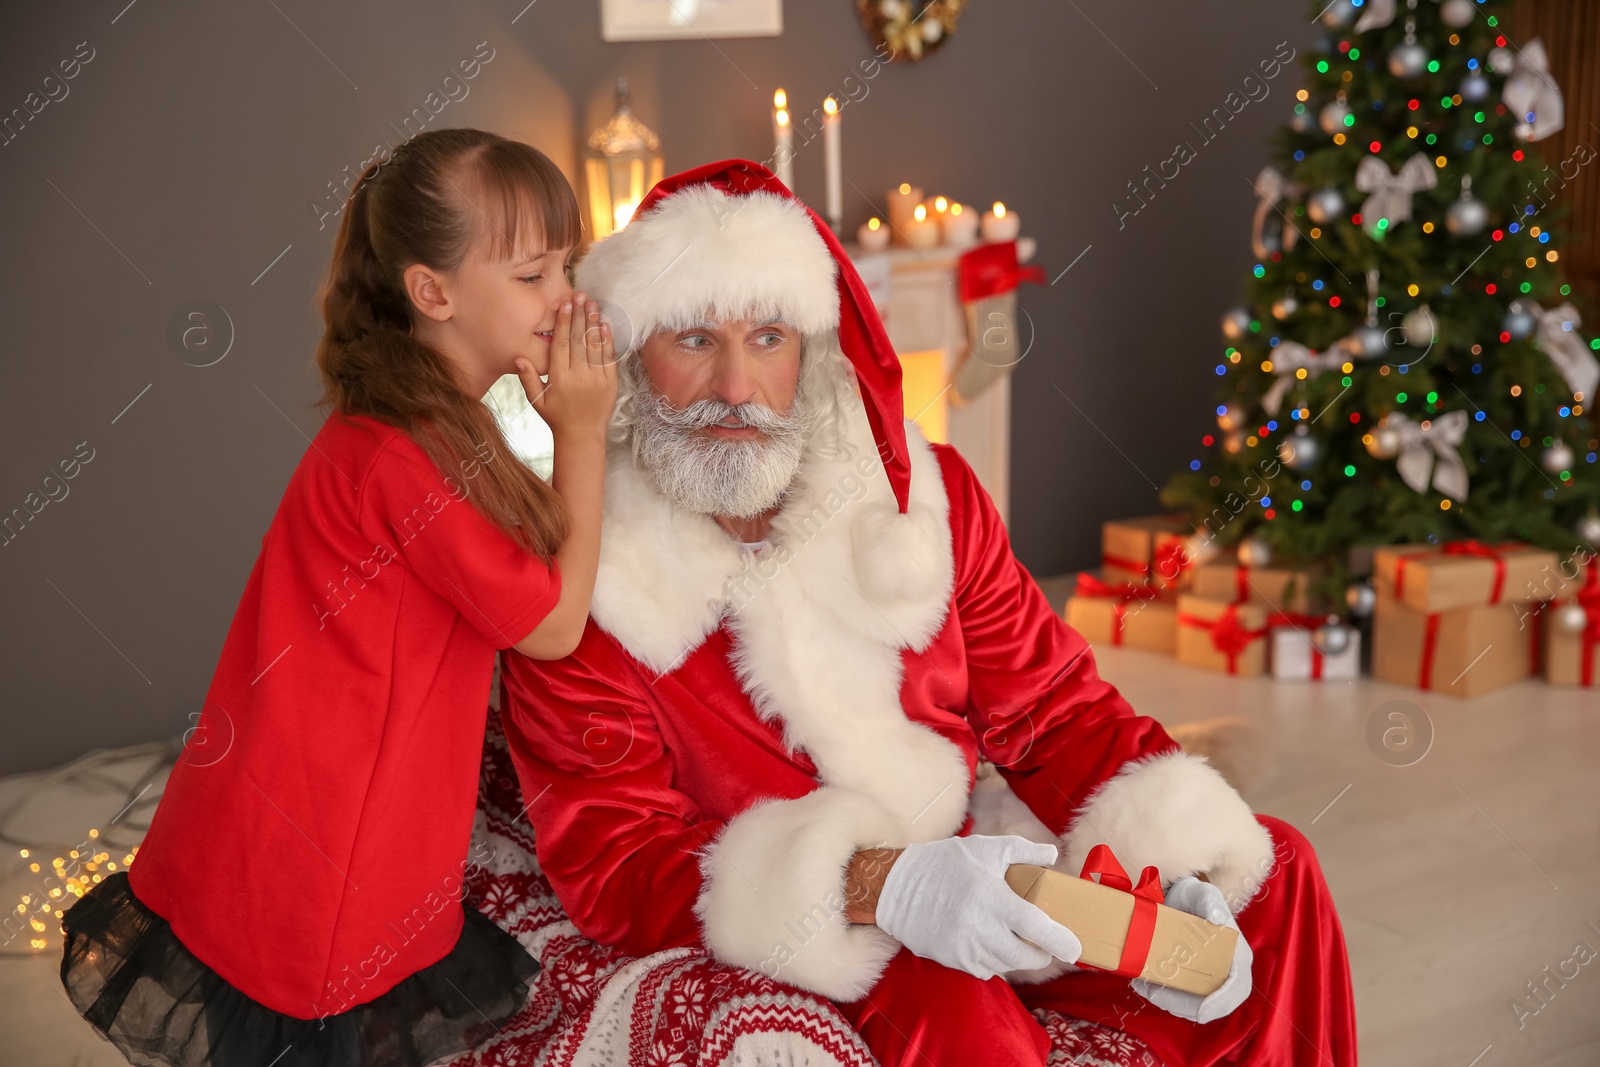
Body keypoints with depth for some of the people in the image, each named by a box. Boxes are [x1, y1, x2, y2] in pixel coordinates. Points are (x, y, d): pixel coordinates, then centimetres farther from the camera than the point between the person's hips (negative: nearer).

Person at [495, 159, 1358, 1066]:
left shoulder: (924, 491, -1)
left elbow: (1055, 710, 4)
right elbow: (615, 866, -19)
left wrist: (1172, 876, -15)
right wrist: (878, 887, -34)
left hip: (983, 850, 6)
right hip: (788, 929, -5)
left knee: (1269, 870, -2)